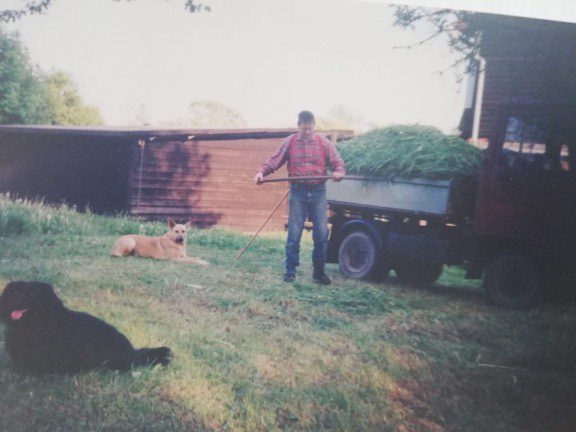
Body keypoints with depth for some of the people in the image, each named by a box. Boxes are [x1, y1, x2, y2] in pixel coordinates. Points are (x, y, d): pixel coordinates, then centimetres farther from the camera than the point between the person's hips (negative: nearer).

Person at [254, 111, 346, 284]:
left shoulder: (324, 143, 3)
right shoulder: (289, 143, 3)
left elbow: (338, 163, 0)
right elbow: (273, 161, 0)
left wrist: (338, 172, -22)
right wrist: (262, 171, -19)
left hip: (318, 193, 1)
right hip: (298, 193, -1)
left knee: (321, 234, 2)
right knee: (294, 234, 0)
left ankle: (319, 271, 16)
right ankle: (290, 271, 12)